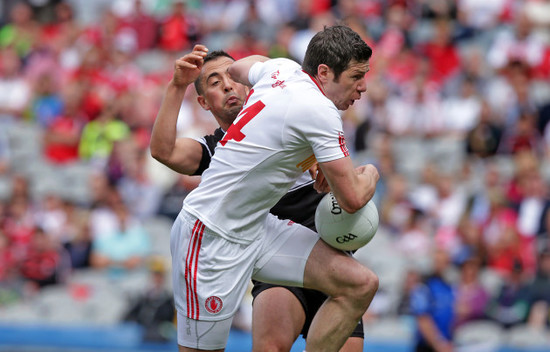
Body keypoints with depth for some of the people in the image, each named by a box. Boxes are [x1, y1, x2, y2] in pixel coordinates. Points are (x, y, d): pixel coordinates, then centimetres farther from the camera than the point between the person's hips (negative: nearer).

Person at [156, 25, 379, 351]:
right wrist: (370, 173, 8)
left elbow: (238, 68, 30)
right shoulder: (320, 112, -20)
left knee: (361, 284, -4)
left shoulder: (283, 68, 5)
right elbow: (352, 199, -15)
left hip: (259, 227, 10)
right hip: (212, 239, -10)